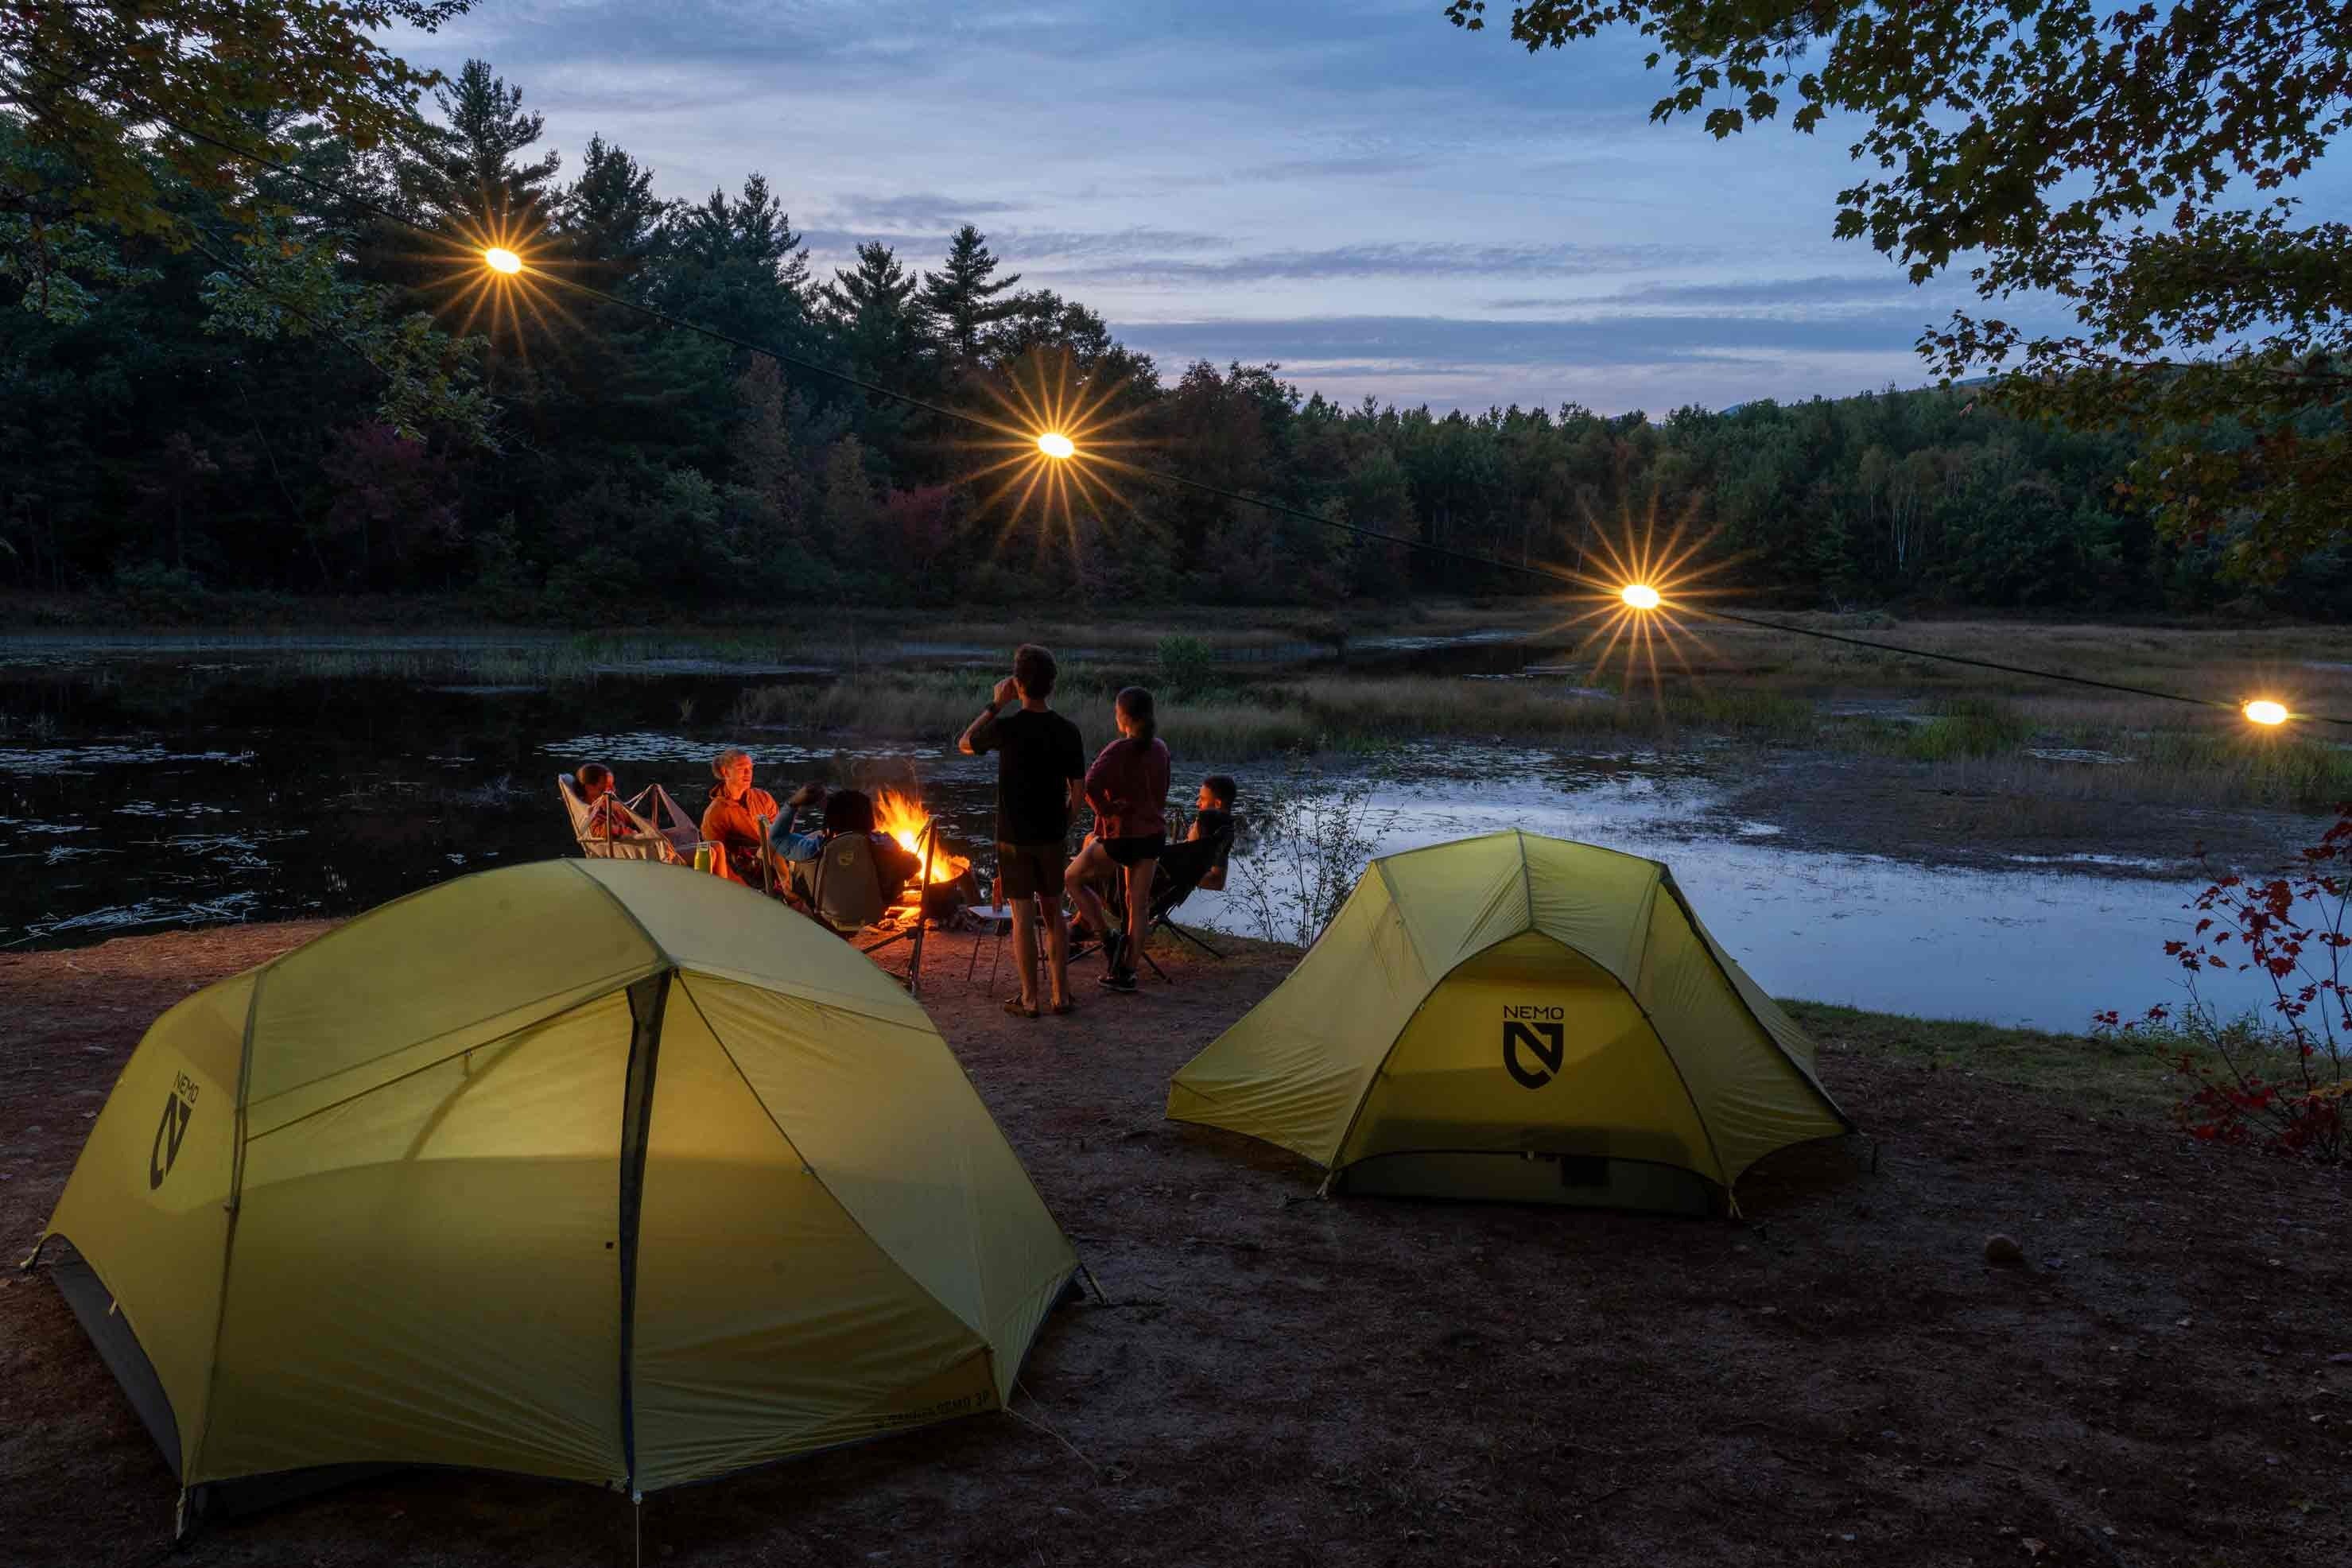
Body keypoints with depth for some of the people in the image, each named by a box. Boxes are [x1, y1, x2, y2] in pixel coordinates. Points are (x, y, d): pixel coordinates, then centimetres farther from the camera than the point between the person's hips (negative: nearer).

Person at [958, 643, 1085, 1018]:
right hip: (1052, 837, 3)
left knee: (1023, 916, 3)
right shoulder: (1068, 731, -3)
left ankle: (1029, 1000, 8)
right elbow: (1078, 791, 2)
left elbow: (964, 744, 6)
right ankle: (1061, 994, 18)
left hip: (1014, 838, -3)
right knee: (1053, 913, 14)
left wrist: (994, 706, 8)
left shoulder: (1006, 727, -14)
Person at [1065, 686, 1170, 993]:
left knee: (1073, 878, 14)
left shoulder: (1119, 750, -18)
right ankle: (1127, 973, 15)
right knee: (1139, 902, 10)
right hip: (1154, 833, 6)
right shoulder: (1160, 749, 3)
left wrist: (1105, 810, -15)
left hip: (1122, 836, -6)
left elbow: (1090, 785, -30)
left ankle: (1108, 939, 7)